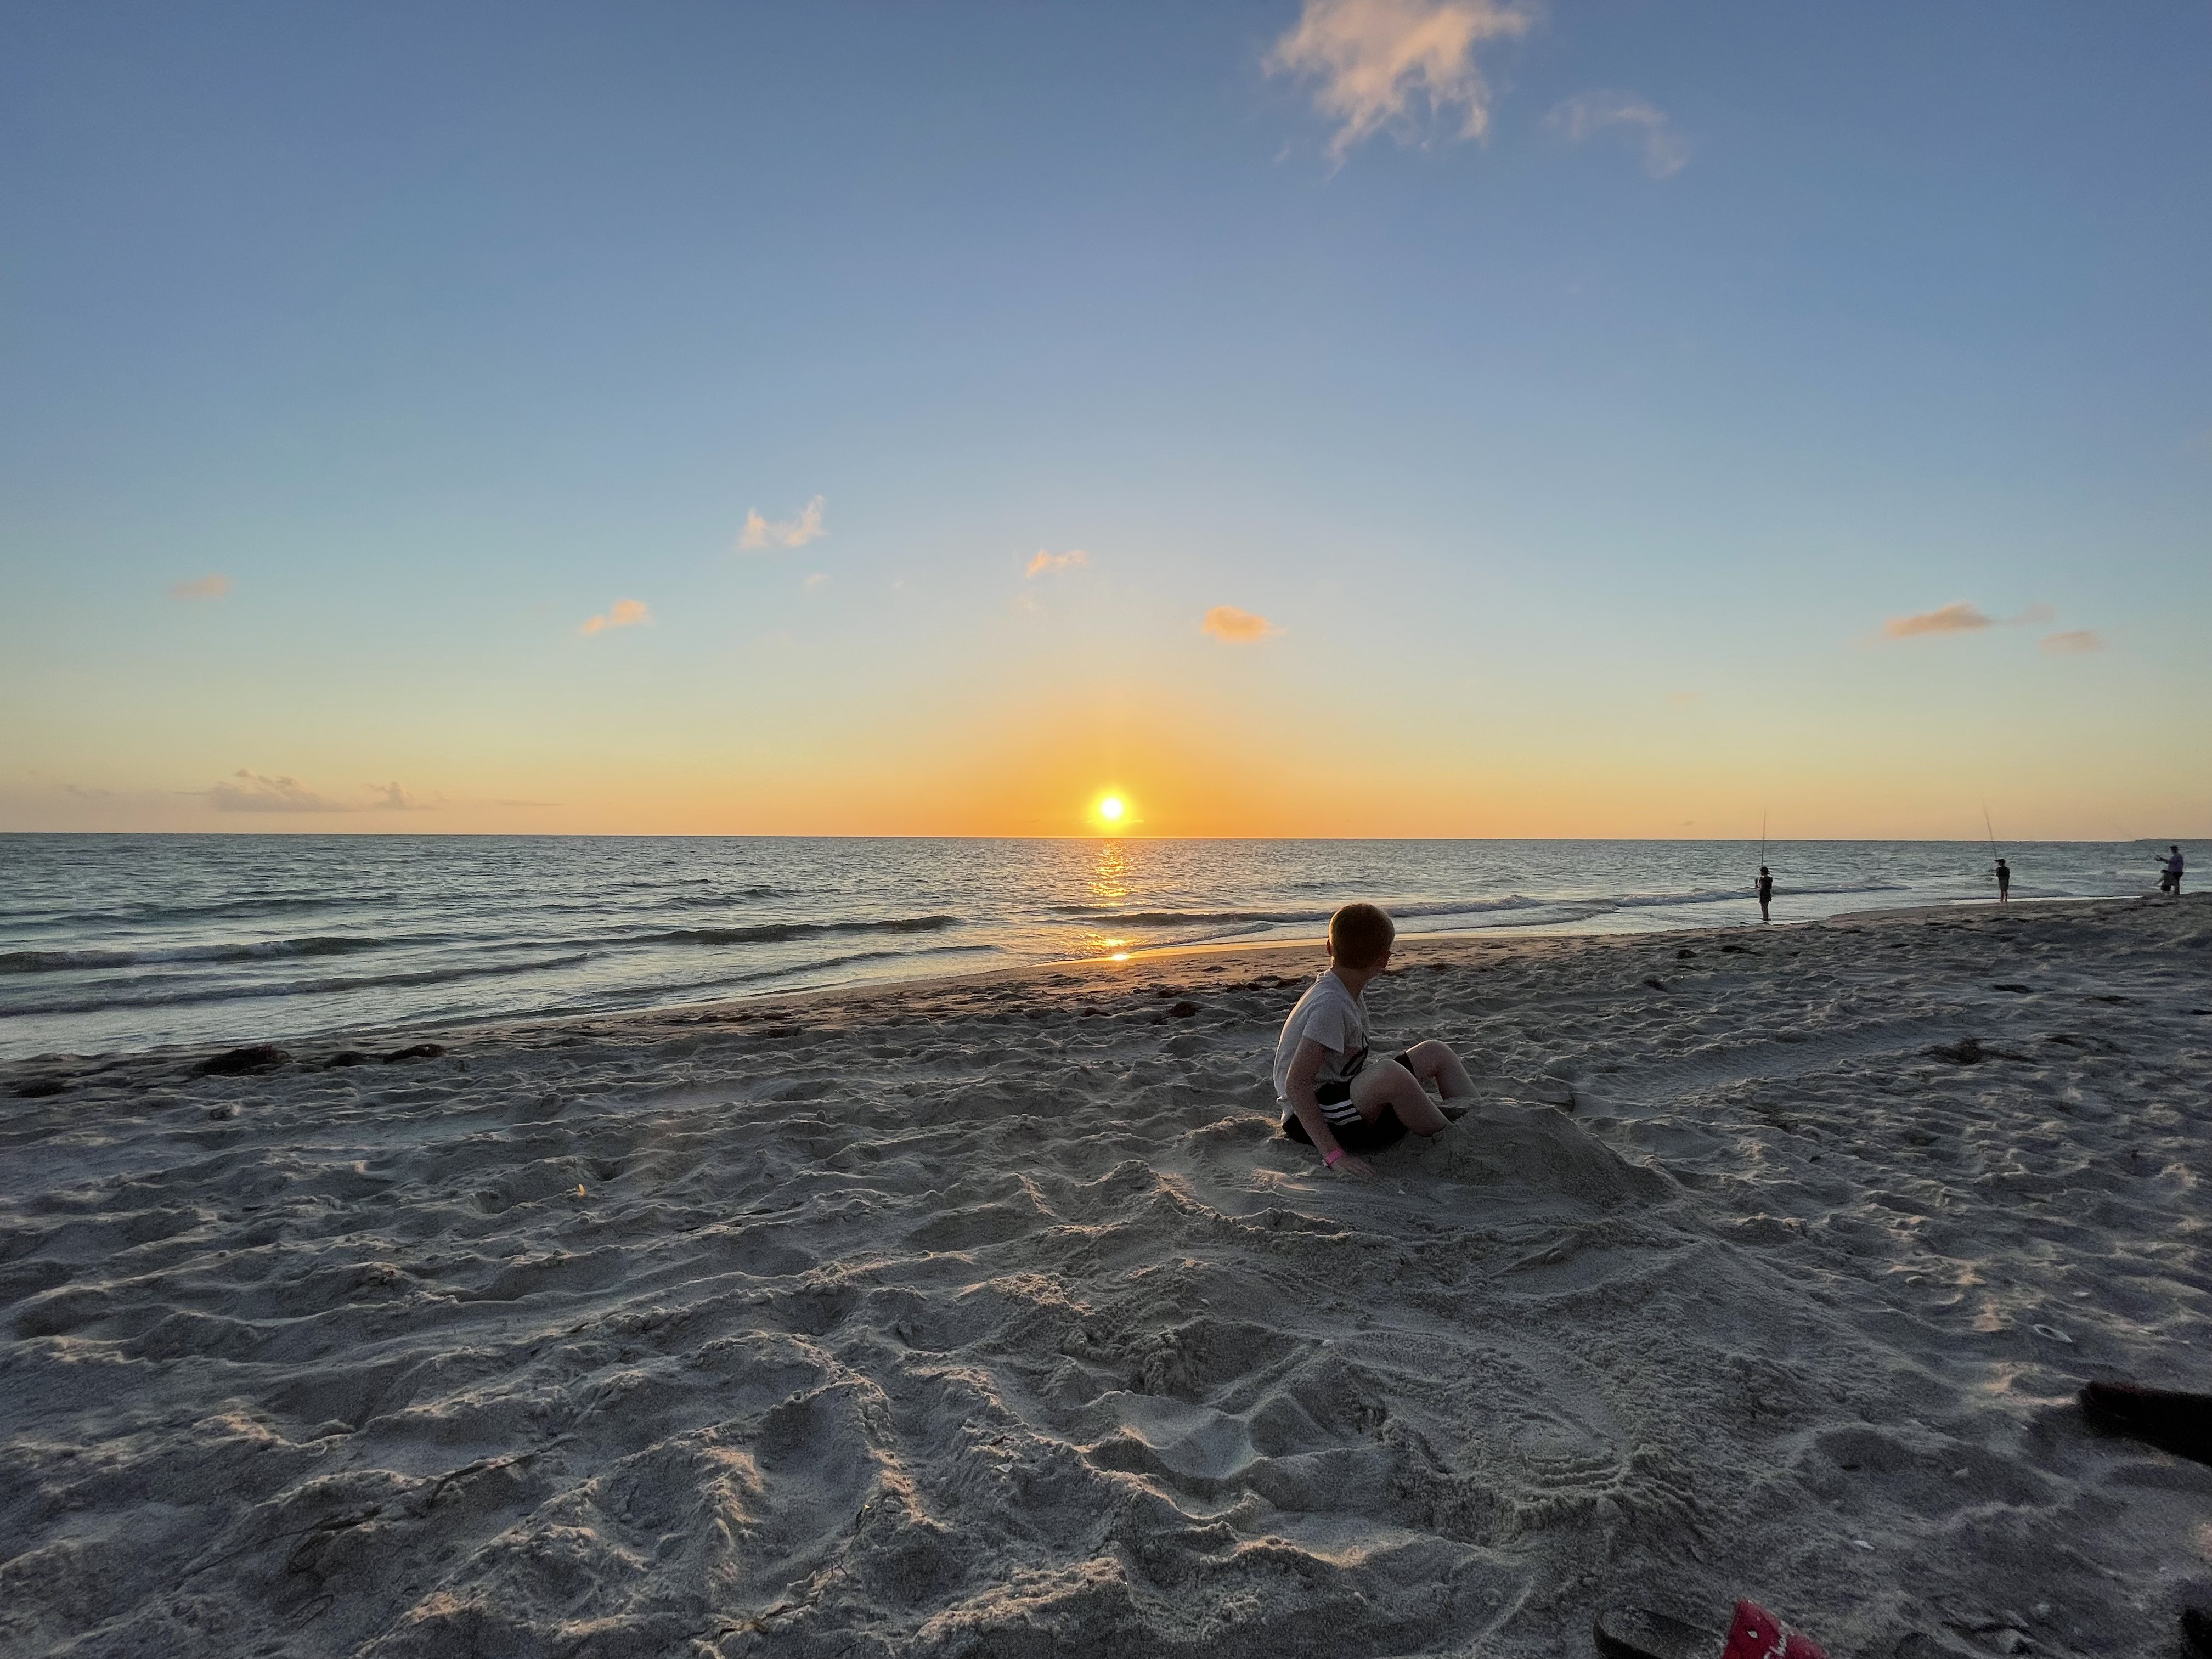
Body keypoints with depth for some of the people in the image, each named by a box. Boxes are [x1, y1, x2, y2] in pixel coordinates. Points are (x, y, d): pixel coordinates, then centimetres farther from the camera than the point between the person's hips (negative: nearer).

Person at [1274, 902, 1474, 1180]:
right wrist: (1333, 1154, -35)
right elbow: (1295, 1084, -31)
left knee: (1436, 1053, 11)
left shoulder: (1343, 990, 4)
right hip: (1312, 1118, -11)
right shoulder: (1330, 1005, -26)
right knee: (1390, 1075, -37)